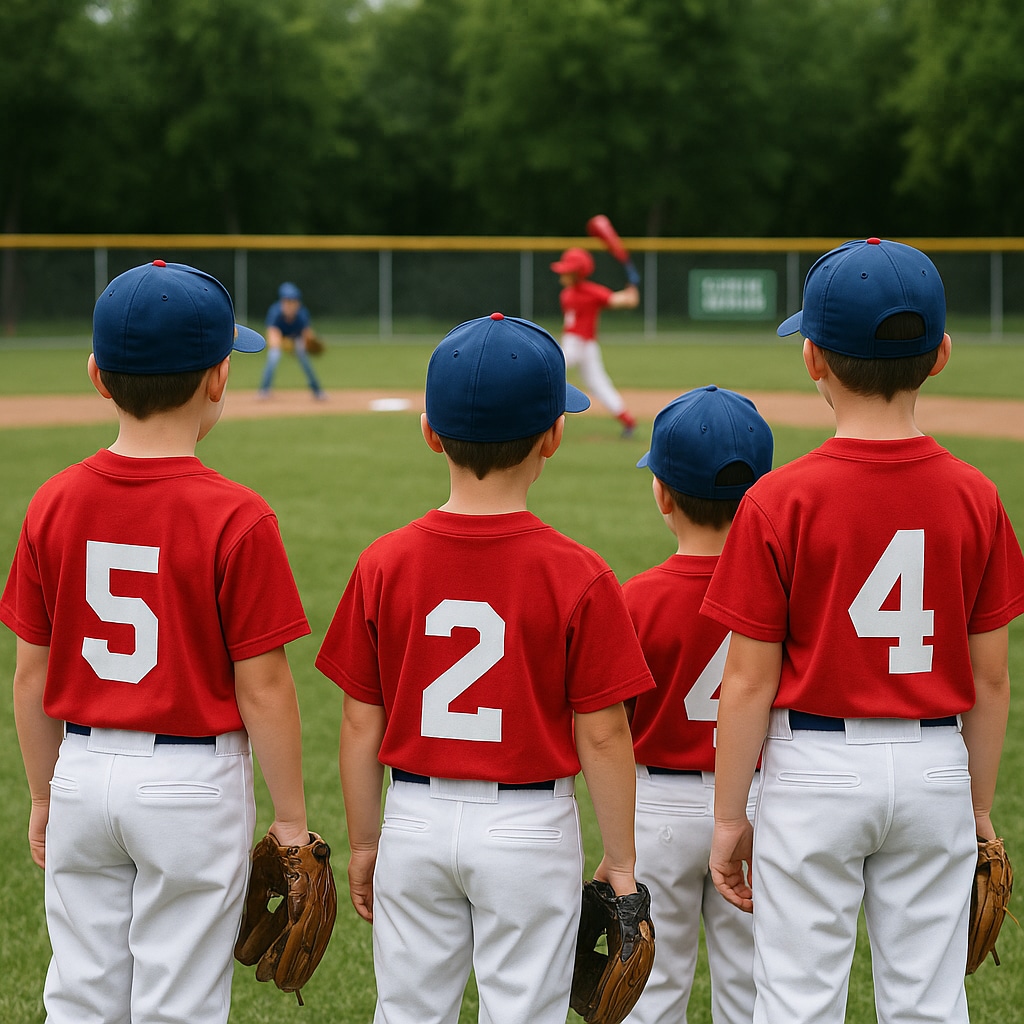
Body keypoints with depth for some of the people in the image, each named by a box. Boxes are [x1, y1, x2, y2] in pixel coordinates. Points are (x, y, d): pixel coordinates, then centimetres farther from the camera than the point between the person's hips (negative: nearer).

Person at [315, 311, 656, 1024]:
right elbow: (602, 735, -10)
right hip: (531, 831, -2)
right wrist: (621, 861, 1)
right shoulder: (577, 576, -13)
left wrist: (364, 845, 11)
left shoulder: (384, 564, -6)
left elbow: (361, 725, 0)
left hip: (415, 826, 3)